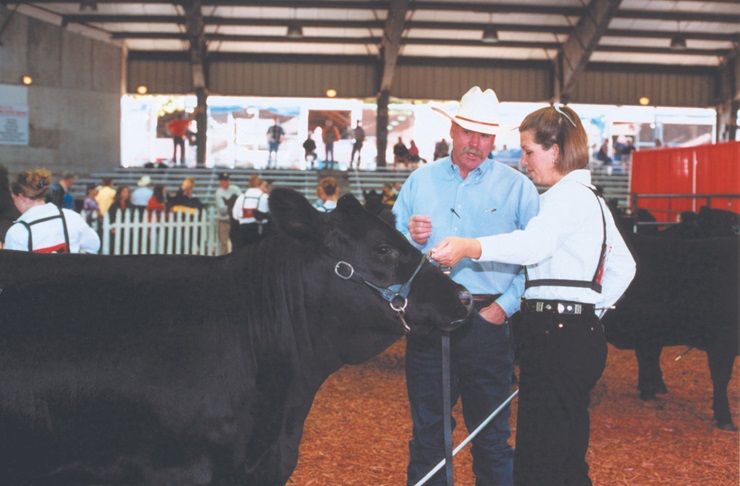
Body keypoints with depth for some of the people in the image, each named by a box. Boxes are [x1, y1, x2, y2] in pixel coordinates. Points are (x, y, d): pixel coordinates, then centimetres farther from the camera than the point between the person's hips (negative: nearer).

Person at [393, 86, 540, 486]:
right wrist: (410, 238, -10)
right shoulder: (419, 181, 11)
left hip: (487, 322, -2)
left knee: (491, 432, 5)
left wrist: (506, 306, -12)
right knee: (426, 429, 10)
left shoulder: (517, 187, 4)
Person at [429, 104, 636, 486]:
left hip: (557, 337, -11)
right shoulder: (590, 197, 23)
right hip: (580, 334, 11)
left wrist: (470, 247, -43)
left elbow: (534, 243, -31)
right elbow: (623, 266, 28)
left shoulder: (570, 195, -10)